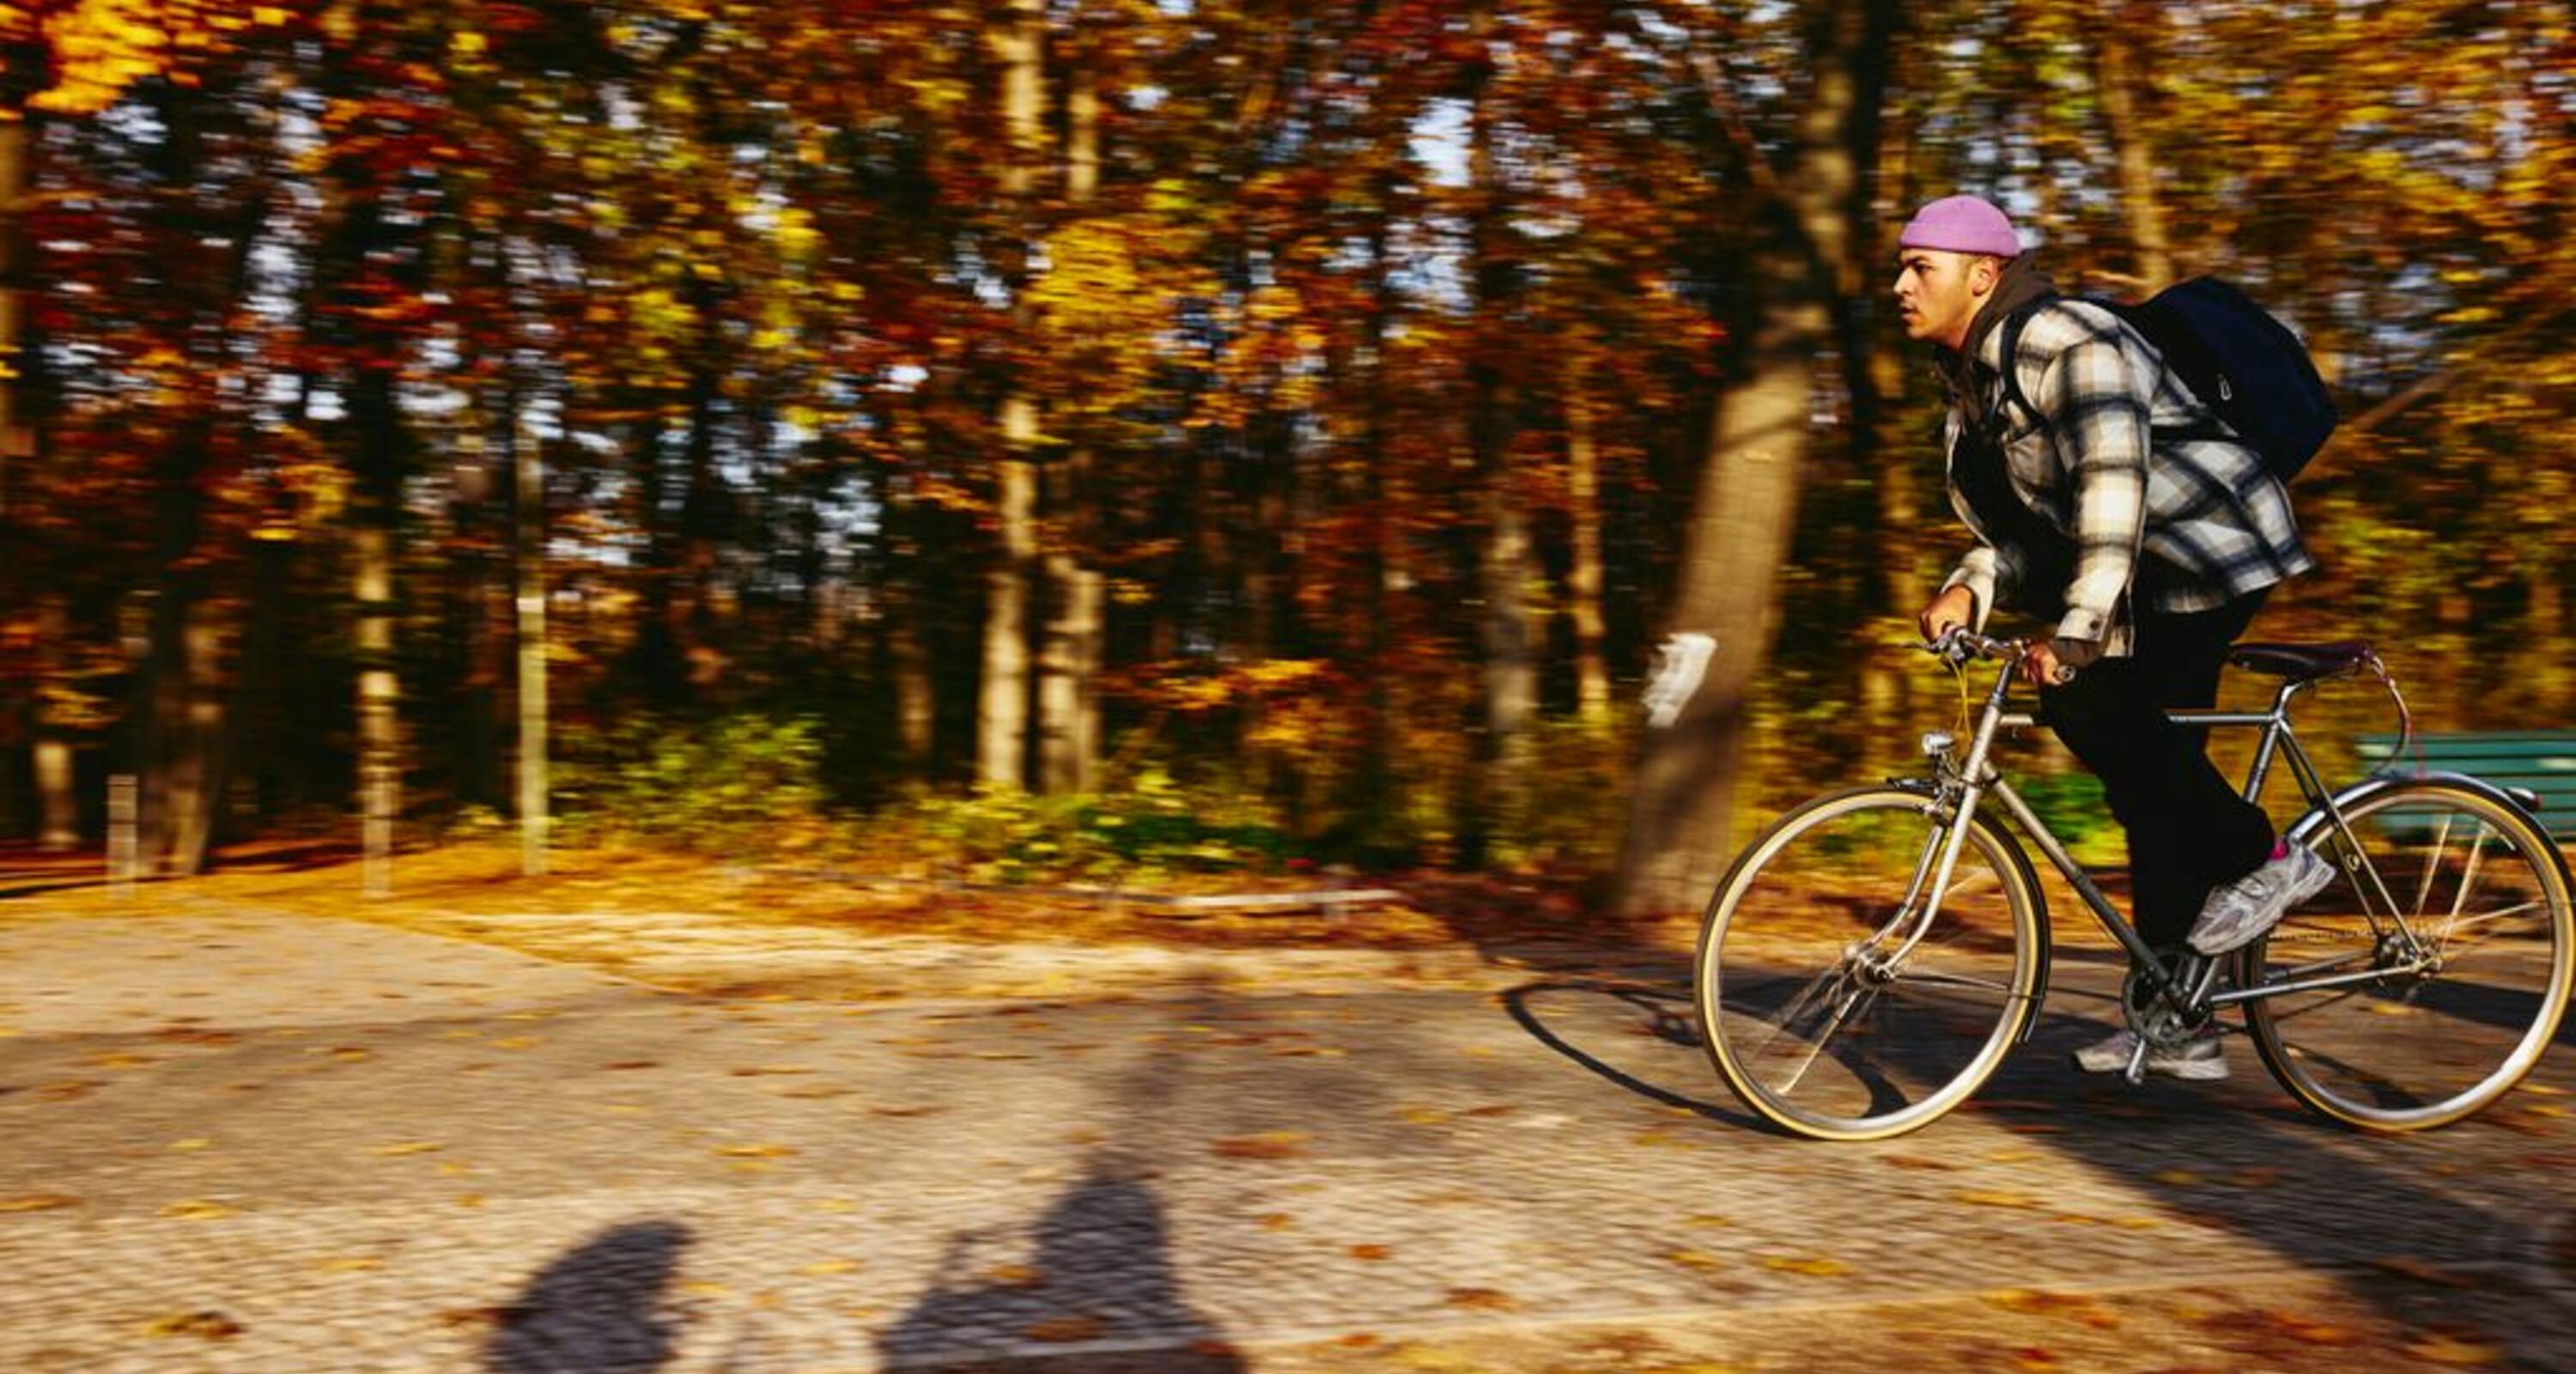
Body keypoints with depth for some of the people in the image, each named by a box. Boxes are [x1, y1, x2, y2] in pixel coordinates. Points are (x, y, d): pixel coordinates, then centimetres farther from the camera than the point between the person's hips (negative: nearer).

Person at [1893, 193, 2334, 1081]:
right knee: (2151, 781, 6)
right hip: (2146, 580, 9)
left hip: (2207, 549, -9)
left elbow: (2111, 486, -30)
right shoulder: (1974, 376, 10)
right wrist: (1969, 588, -9)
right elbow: (2030, 523, 9)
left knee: (2088, 705, -24)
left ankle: (2265, 859, -5)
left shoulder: (2065, 344, -19)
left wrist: (2075, 629, -36)